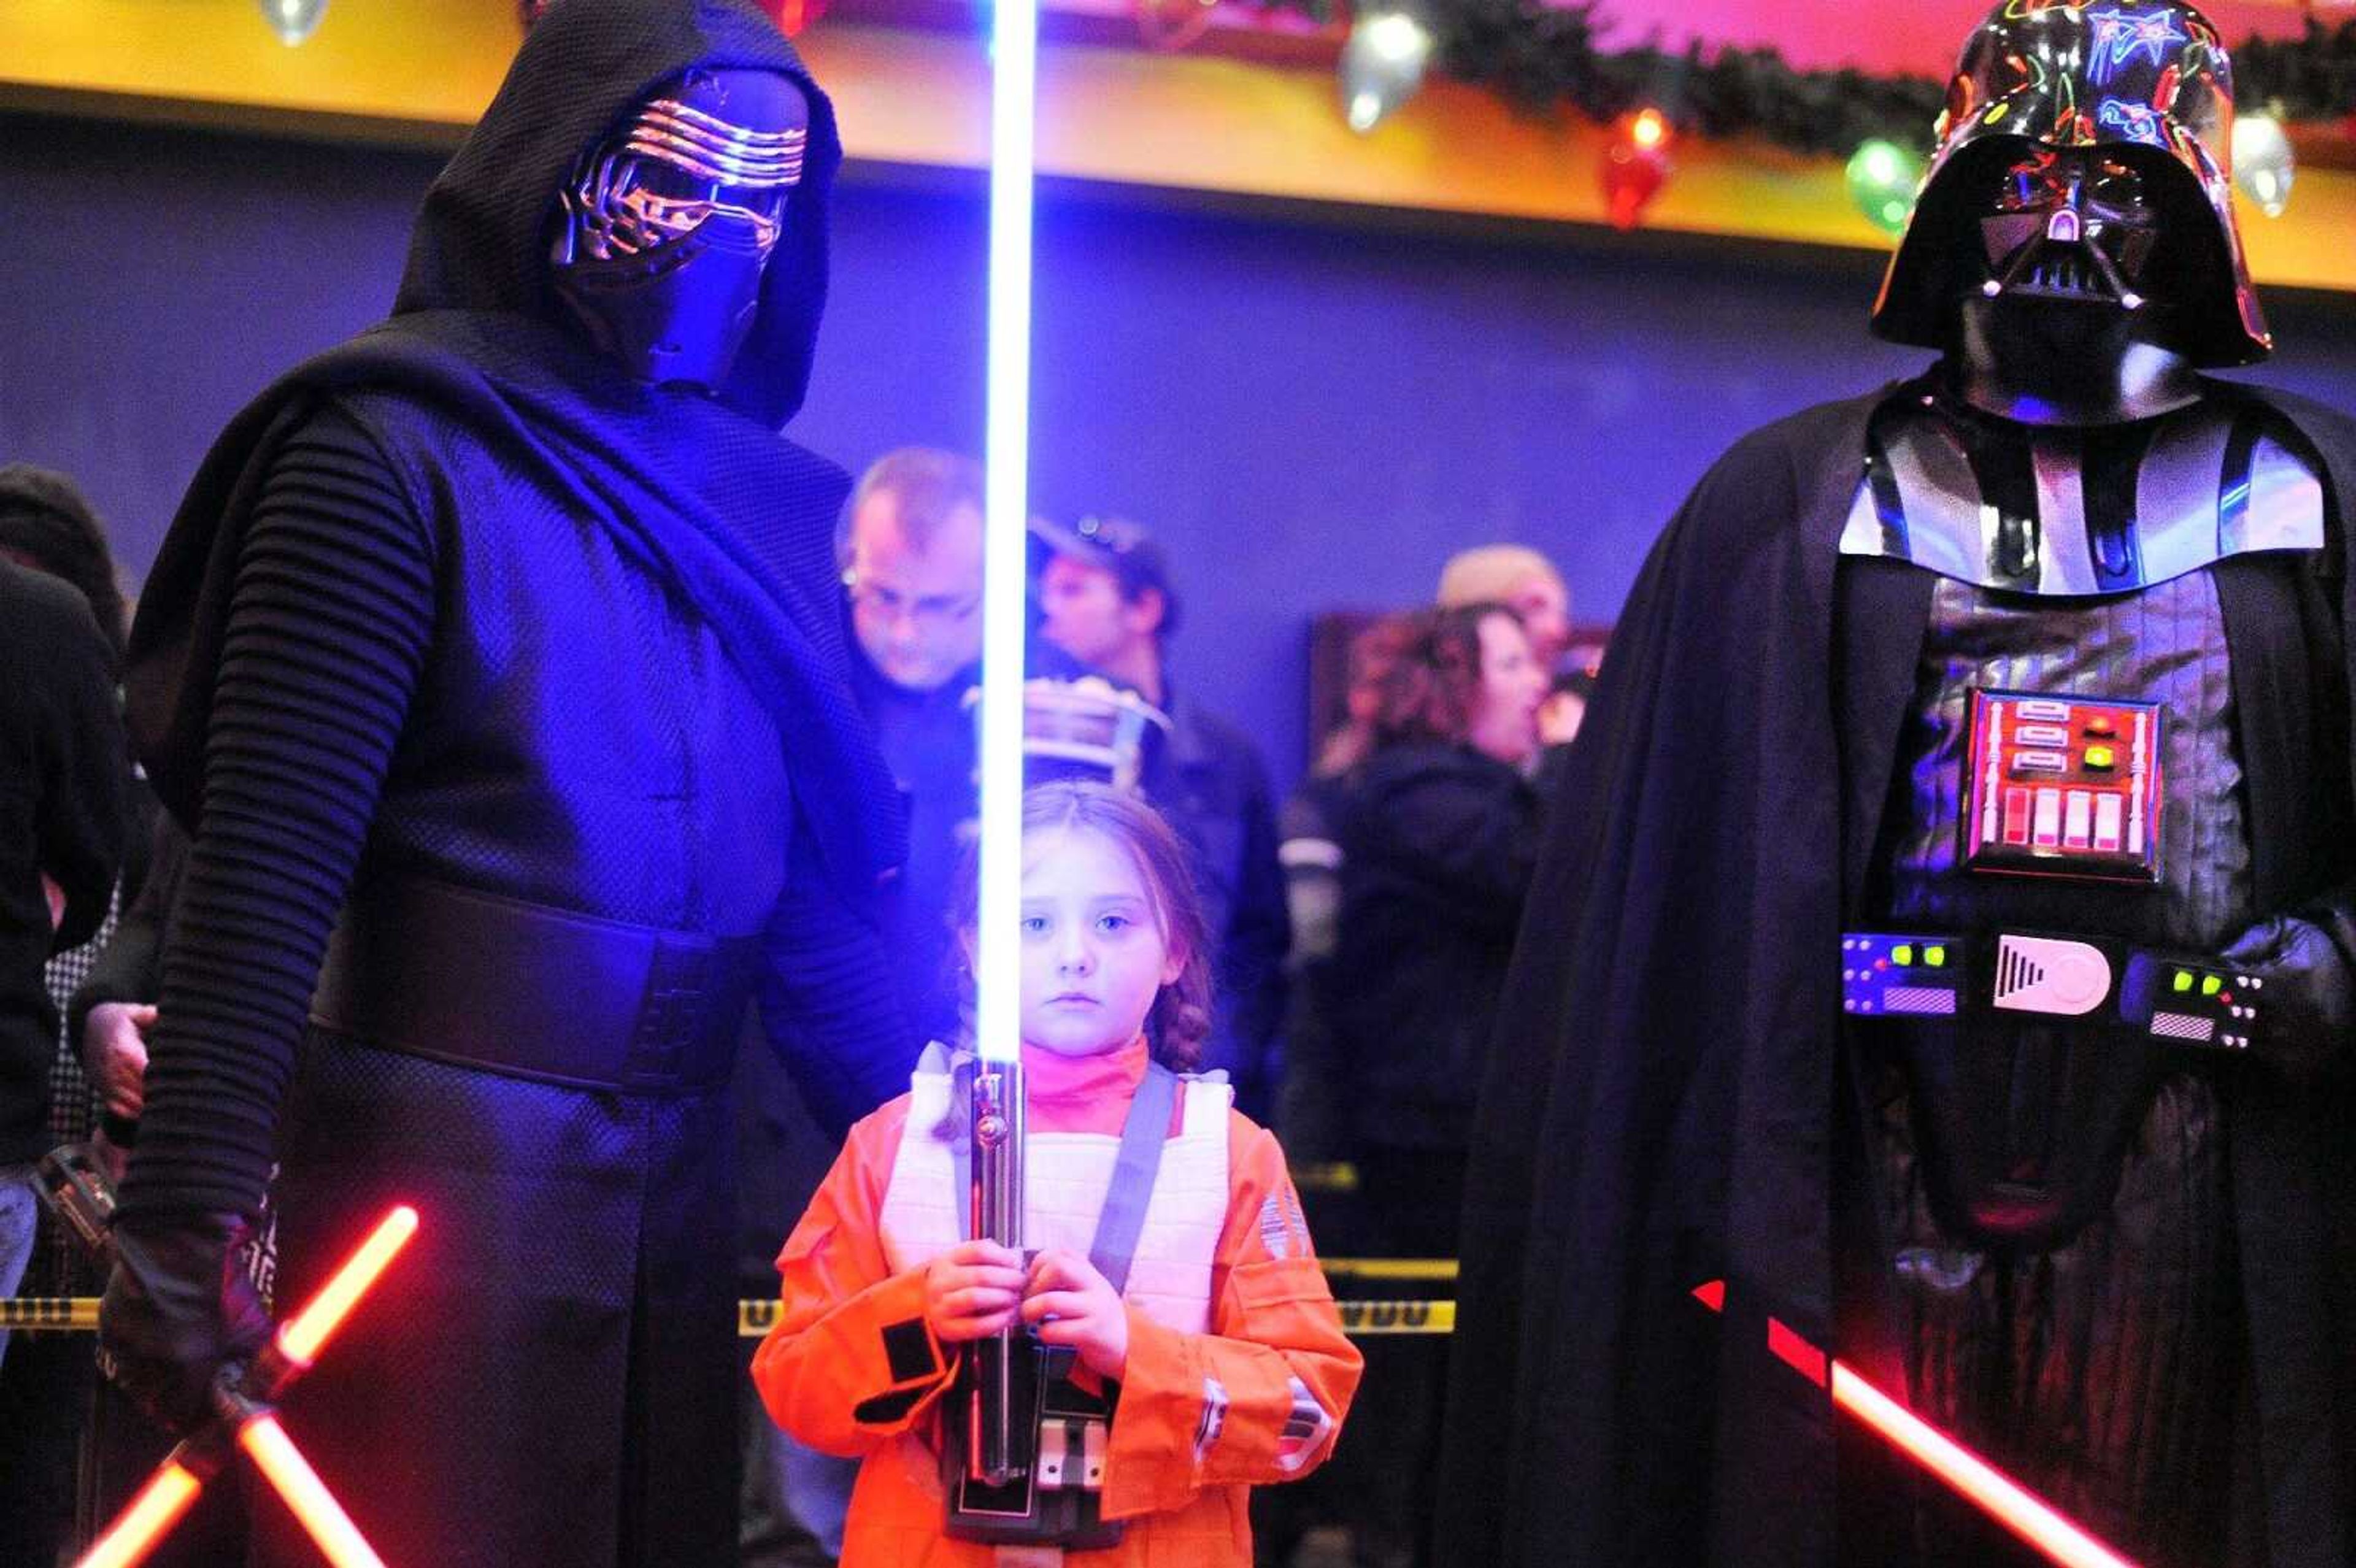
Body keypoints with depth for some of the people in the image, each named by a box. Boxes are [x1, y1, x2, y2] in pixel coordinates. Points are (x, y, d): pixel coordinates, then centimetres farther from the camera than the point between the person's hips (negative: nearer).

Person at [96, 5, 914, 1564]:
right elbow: (262, 866, -15)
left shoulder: (760, 500, 11)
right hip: (441, 1144, -6)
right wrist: (187, 1225, -22)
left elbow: (814, 900, 12)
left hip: (677, 1169, 6)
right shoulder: (401, 452, -8)